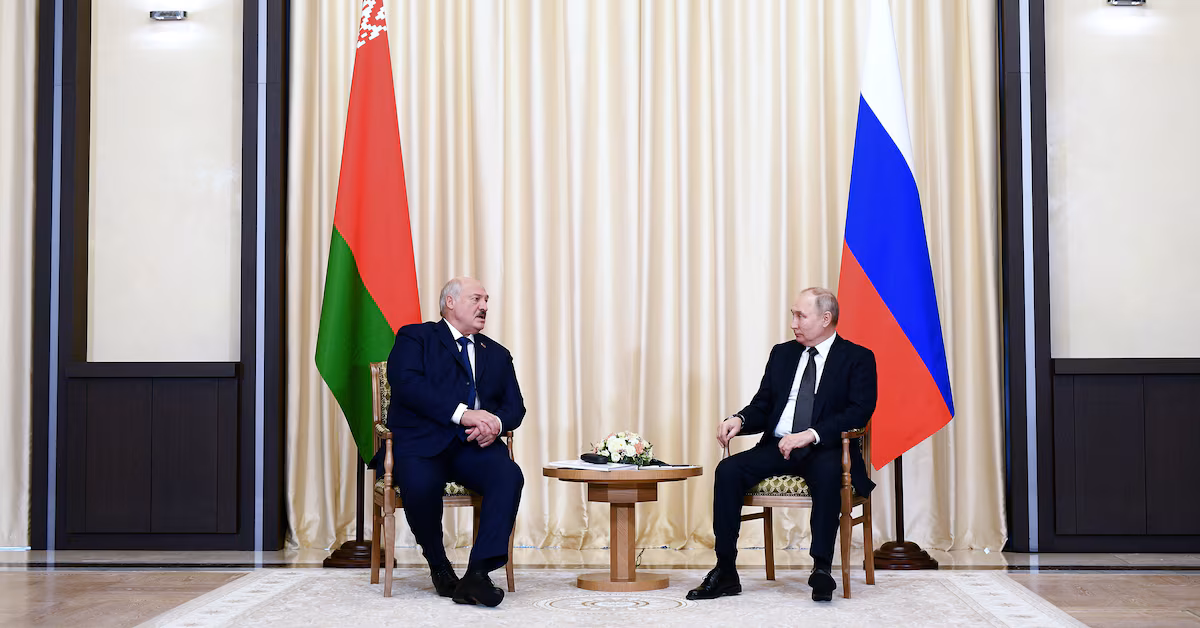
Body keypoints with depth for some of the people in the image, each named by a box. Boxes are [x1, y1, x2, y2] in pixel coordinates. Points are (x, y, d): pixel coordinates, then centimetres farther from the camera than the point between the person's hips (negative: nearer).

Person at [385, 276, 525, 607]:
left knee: (509, 476, -28)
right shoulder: (414, 338, 11)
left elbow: (515, 406, 17)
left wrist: (496, 423, -9)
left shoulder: (497, 353, 26)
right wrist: (462, 413, -18)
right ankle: (438, 565, -7)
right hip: (423, 443, -4)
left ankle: (477, 573, -33)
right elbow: (407, 384, -8)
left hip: (475, 445, 4)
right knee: (420, 486, -35)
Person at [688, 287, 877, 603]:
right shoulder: (782, 354, 18)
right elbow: (762, 406, 17)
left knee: (828, 472, -39)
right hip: (778, 447, 5)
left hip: (824, 449, -4)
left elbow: (860, 411, -12)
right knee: (728, 470, -21)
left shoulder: (858, 358, 2)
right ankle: (725, 573, -18)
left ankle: (822, 569, -32)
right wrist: (739, 420, -8)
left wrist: (810, 434, -24)